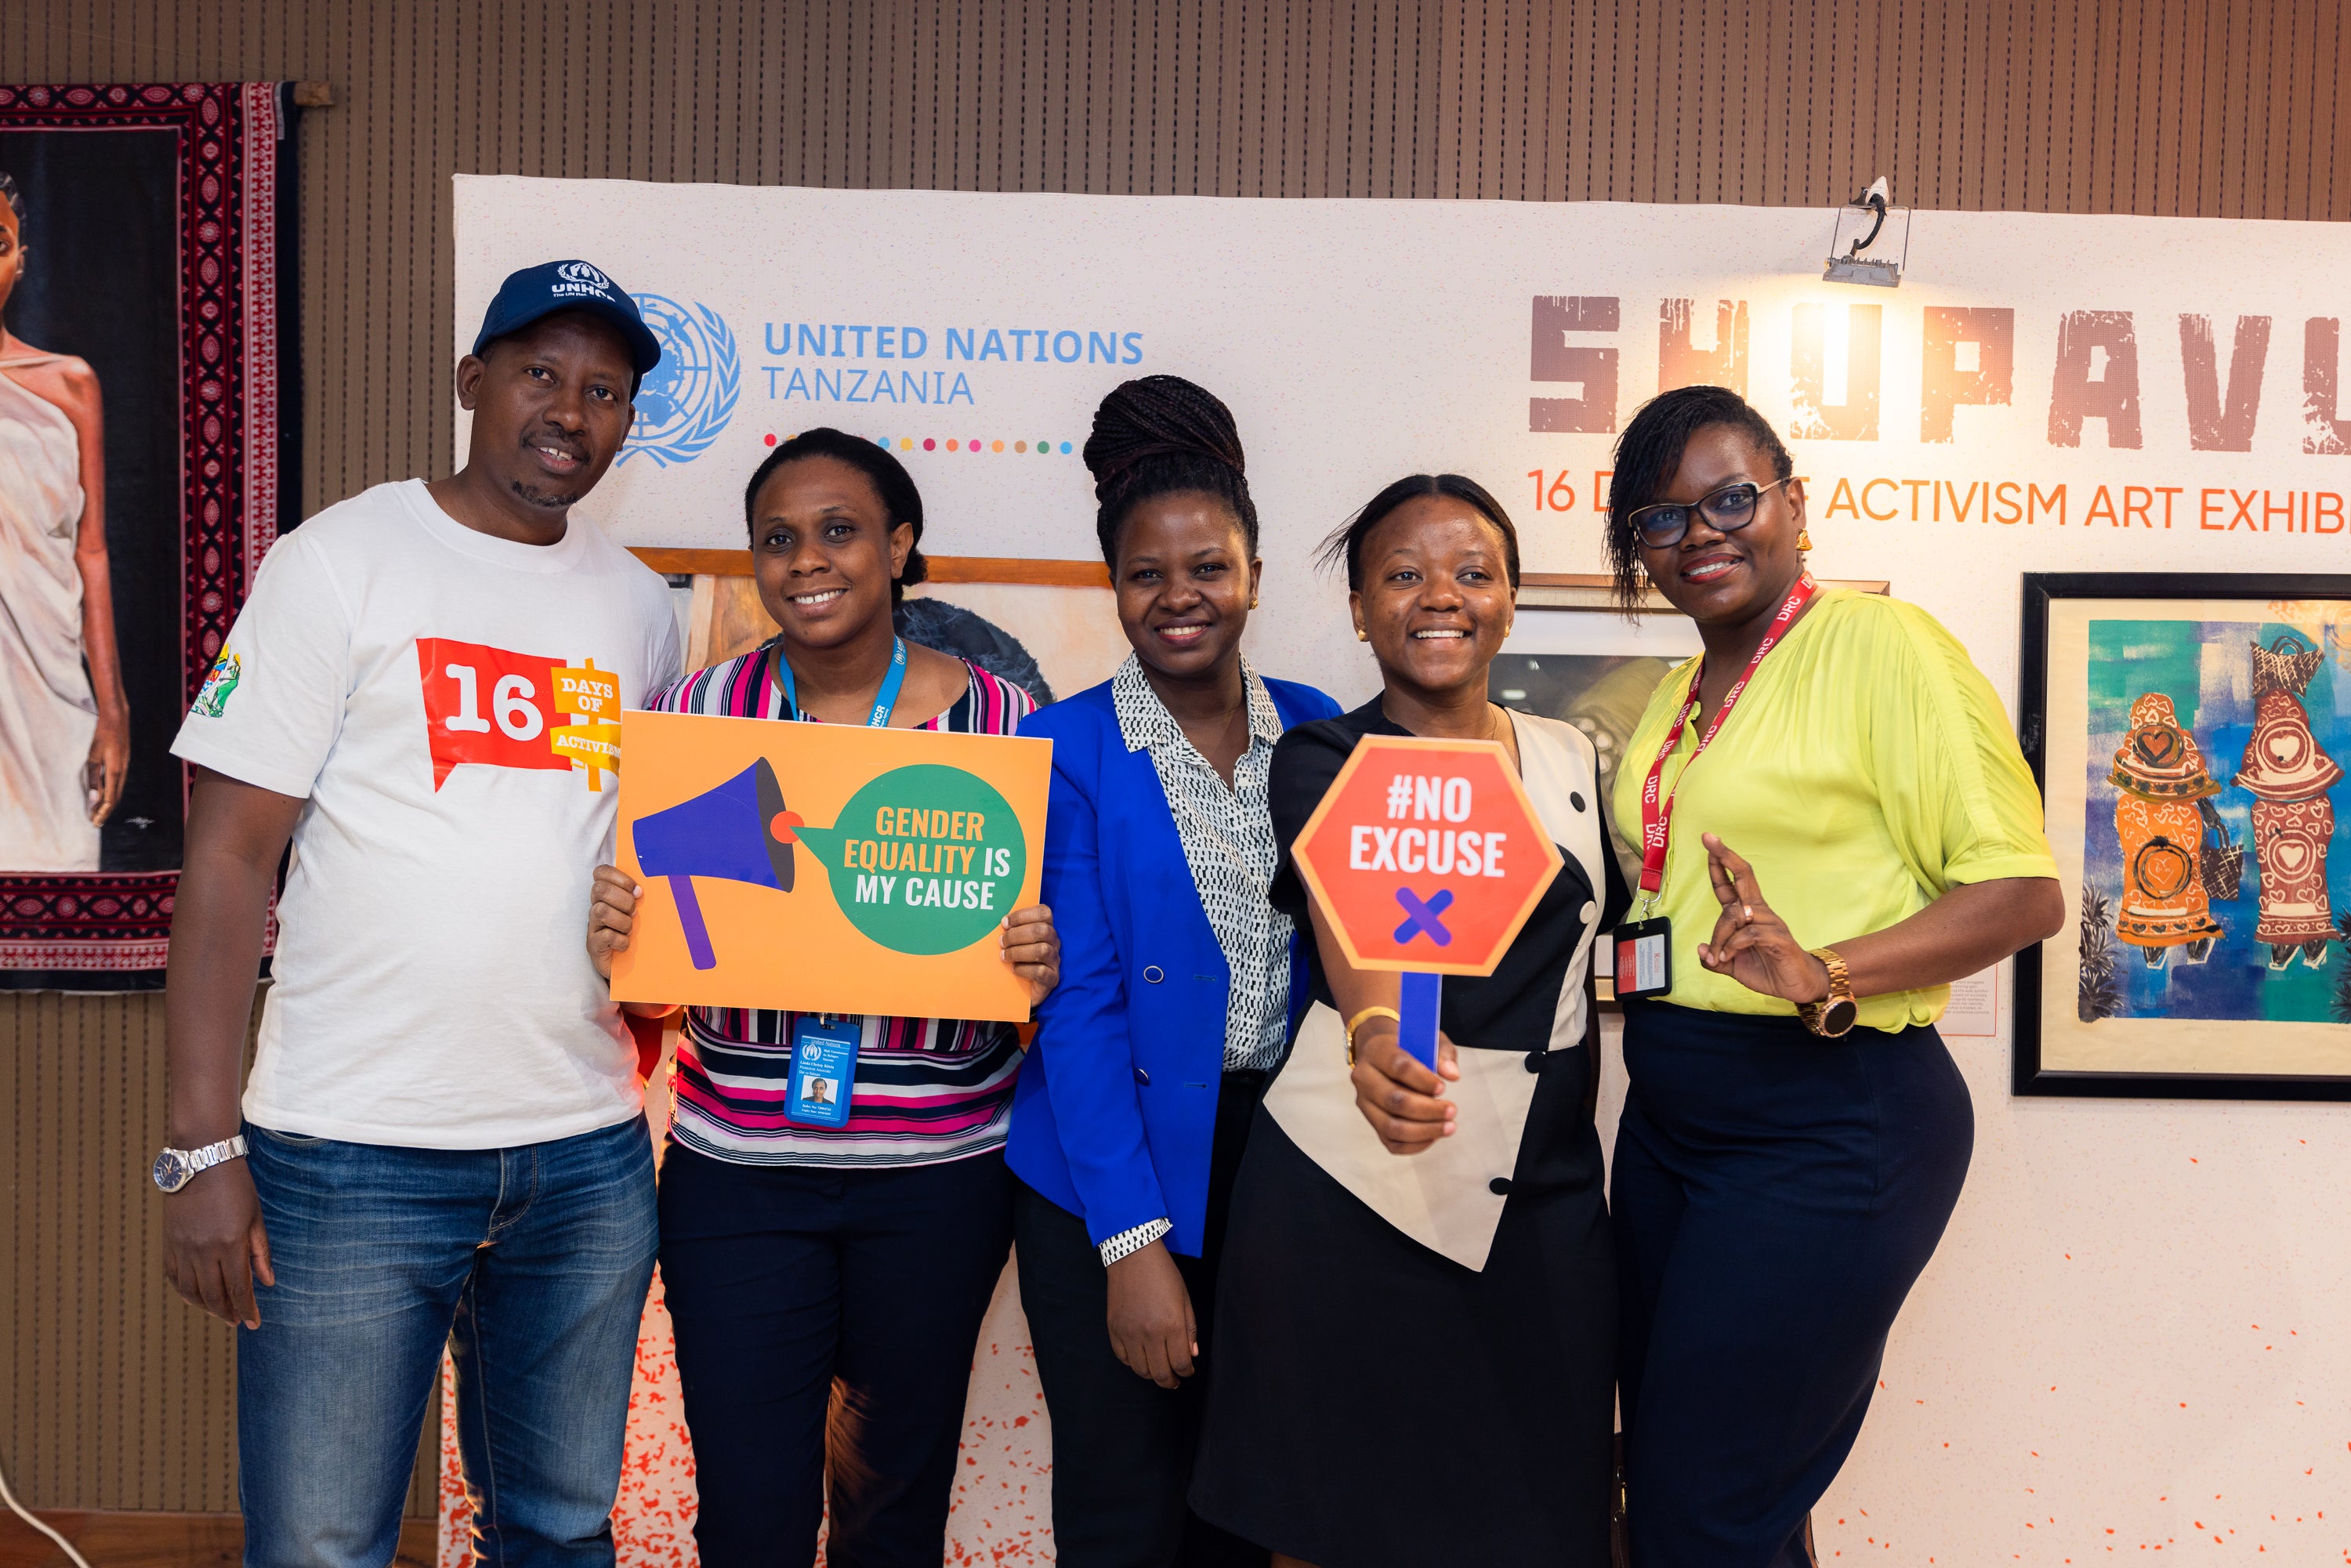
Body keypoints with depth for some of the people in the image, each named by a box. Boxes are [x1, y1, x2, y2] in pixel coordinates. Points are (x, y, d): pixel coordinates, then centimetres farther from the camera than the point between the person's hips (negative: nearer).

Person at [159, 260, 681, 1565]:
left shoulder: (639, 607, 11)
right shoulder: (342, 563, -3)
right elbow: (230, 854, -6)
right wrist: (203, 1148, -11)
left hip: (588, 1153, 4)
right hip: (353, 1159, -4)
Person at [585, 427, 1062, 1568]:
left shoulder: (1000, 720, -4)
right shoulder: (698, 709, 0)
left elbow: (1037, 931, 4)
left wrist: (1040, 965, -18)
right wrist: (614, 944, -15)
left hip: (939, 1174, 0)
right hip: (737, 1172, 1)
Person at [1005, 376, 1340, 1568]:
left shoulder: (1315, 733, 4)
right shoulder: (1067, 751, -7)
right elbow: (1077, 1005, -11)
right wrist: (1134, 1240, -15)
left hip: (1284, 1158, 3)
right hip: (1111, 1179, -3)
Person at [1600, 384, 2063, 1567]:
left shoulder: (1878, 641, -9)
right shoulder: (1675, 701, 15)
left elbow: (2023, 891, -14)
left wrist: (1824, 974, -27)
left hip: (1826, 1125, -8)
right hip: (1671, 1115, 8)